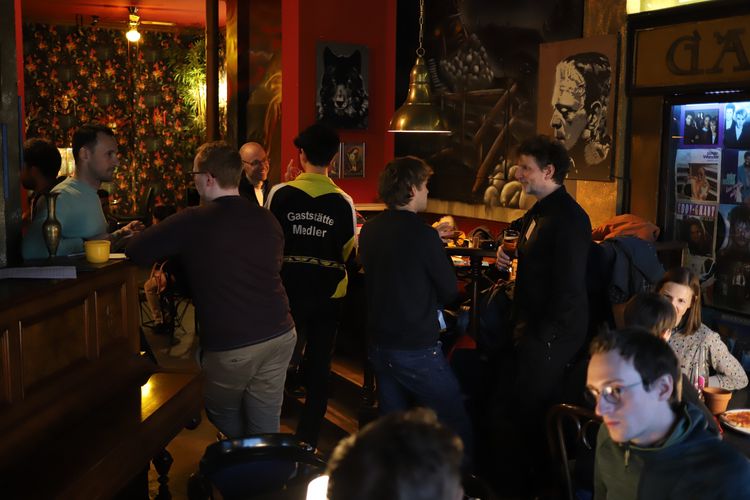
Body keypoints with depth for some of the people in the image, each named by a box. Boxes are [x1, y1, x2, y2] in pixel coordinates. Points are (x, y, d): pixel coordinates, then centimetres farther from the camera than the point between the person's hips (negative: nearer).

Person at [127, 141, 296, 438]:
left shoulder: (193, 222, -10)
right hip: (280, 335, 5)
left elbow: (135, 253, -9)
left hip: (232, 347, -5)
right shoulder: (267, 220, 7)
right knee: (266, 427, 13)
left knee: (221, 413, 22)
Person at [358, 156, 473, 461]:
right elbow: (450, 292, -9)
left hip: (378, 343, 8)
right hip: (417, 349, -8)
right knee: (456, 426, 2)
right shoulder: (422, 234, -17)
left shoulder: (369, 230, 3)